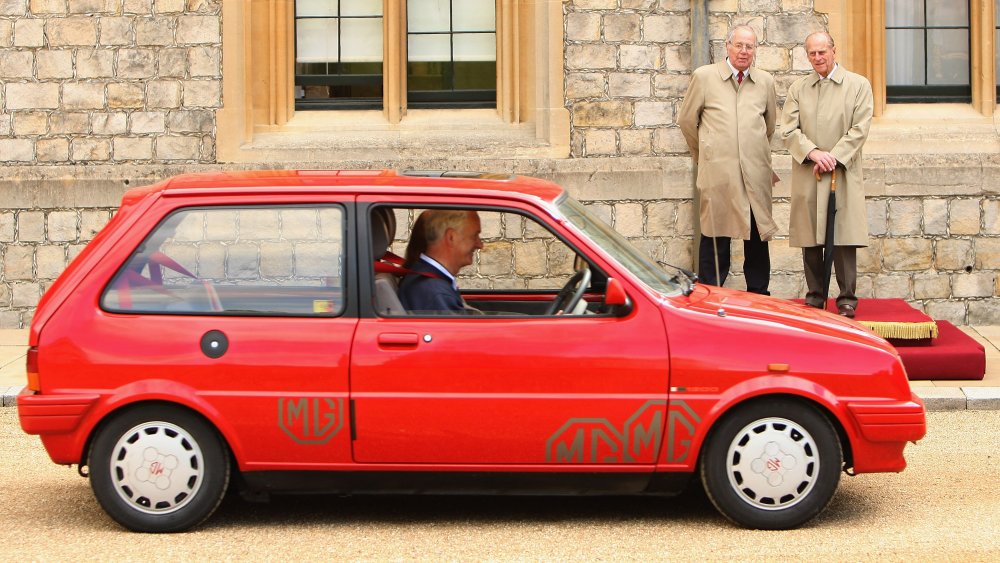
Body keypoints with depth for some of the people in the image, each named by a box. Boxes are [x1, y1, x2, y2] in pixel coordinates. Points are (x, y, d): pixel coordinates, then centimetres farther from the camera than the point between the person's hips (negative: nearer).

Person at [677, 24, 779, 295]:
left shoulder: (765, 81, 10)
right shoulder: (704, 77, 2)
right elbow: (686, 120, 11)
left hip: (756, 173, 3)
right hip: (718, 172, -3)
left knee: (758, 235, 6)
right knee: (715, 238, -1)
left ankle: (758, 295, 14)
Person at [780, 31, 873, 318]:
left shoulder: (858, 85, 7)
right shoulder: (797, 89, 12)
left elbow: (859, 129, -1)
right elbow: (789, 131, 4)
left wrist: (833, 158, -11)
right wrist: (814, 153, -12)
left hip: (844, 173, -2)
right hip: (806, 175, 2)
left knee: (844, 237, -5)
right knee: (810, 239, 3)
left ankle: (847, 298, 1)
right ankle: (815, 295, 11)